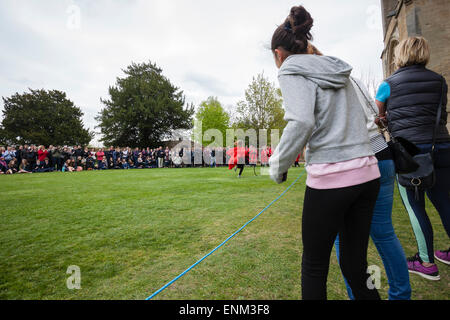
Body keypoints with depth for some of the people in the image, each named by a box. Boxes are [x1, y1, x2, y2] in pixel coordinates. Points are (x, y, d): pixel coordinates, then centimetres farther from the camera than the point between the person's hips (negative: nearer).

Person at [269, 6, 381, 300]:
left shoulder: (292, 70, -4)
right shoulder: (339, 70, 18)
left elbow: (302, 123, -20)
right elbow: (365, 117, 20)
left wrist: (278, 166, -8)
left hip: (331, 179, -7)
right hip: (368, 173, 7)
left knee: (314, 266, 11)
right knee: (355, 264, 18)